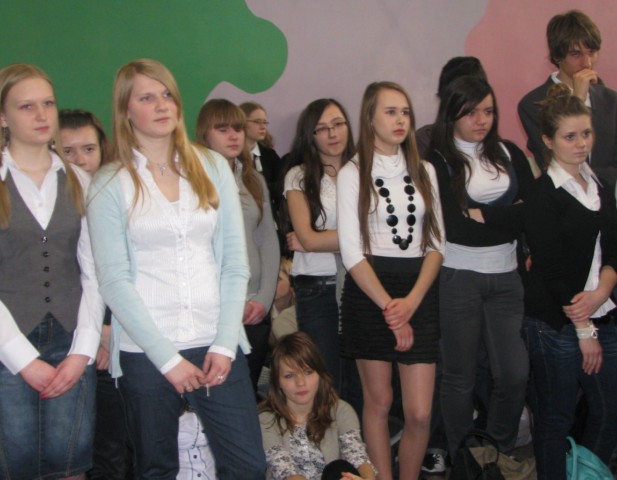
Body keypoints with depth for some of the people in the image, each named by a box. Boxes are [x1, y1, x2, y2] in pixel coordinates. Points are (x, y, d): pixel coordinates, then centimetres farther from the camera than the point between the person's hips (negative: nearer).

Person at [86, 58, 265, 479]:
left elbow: (235, 262, 5)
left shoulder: (212, 166, 8)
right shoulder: (110, 184, 0)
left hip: (217, 345, 2)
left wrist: (225, 344, -4)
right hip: (145, 350, -2)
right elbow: (114, 280, -6)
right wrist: (167, 357, -11)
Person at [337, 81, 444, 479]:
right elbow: (352, 251, -6)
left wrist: (411, 301, -9)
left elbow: (436, 244, 6)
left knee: (420, 413, -3)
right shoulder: (353, 174, 0)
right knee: (379, 401, 7)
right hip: (369, 292, -2)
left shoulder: (424, 171, 11)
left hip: (419, 293, 3)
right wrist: (388, 306, -14)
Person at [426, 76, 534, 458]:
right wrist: (512, 217, -8)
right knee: (461, 376, 6)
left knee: (515, 373, 1)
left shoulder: (510, 154, 10)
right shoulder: (437, 160, -5)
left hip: (506, 276, 4)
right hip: (457, 278, -4)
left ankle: (502, 453, 25)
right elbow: (456, 226, -14)